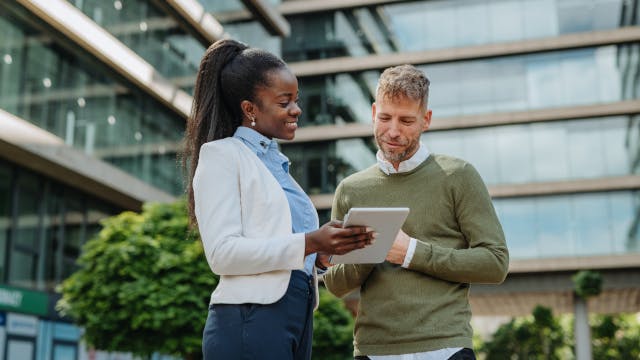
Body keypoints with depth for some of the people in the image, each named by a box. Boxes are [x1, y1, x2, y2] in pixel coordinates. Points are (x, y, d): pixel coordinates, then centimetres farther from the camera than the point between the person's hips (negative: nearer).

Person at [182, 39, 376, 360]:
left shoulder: (277, 164, 20)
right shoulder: (221, 155, -4)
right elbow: (221, 253, -15)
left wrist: (321, 252, 2)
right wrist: (309, 243, -22)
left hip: (298, 320, 8)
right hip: (251, 320, -8)